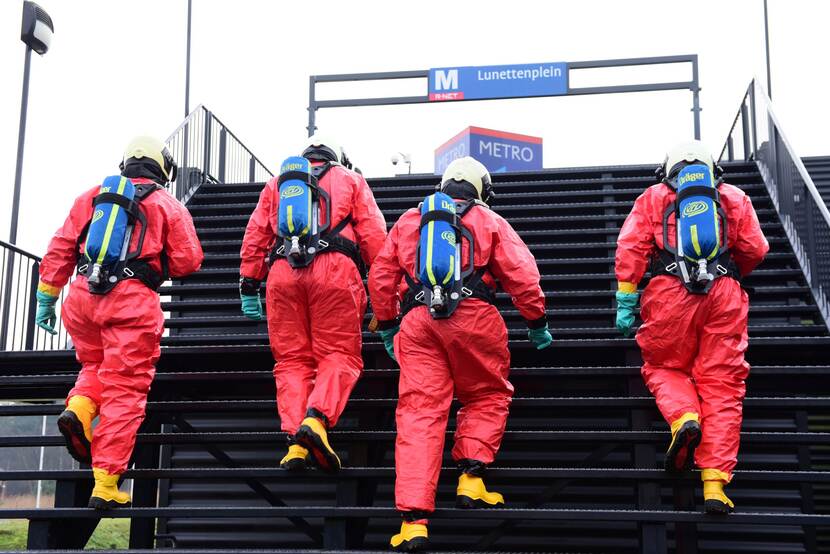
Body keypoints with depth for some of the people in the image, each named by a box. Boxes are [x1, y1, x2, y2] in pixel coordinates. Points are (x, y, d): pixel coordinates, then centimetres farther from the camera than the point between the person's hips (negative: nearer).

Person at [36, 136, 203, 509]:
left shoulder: (93, 196, 16)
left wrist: (46, 296, 16)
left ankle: (79, 408, -4)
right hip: (132, 300, -3)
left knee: (95, 366, 28)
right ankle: (105, 485, -4)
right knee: (124, 388, -1)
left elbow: (61, 247, 12)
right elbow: (187, 261, 4)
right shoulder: (169, 206, 9)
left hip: (83, 296, 4)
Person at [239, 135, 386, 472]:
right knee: (338, 354, -1)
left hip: (283, 272, 2)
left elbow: (255, 236, 20)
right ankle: (317, 418, -26)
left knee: (292, 359, 4)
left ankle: (296, 441, -10)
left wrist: (249, 286, 20)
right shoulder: (351, 181, 23)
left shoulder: (276, 184, 29)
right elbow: (374, 235, 11)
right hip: (335, 269, -2)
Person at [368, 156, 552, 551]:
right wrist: (537, 323, 18)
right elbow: (522, 274, 8)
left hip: (416, 320, 2)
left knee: (419, 411, -3)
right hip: (473, 315, -2)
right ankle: (471, 480, 4)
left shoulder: (408, 221, 25)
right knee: (487, 396, 19)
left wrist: (386, 325, 28)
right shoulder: (490, 221, 17)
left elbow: (380, 276, 20)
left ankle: (413, 520, -10)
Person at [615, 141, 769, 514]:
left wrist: (625, 301, 6)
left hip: (669, 293, -1)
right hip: (724, 294, 1)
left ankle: (684, 418, -16)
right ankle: (714, 482, -7)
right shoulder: (735, 198, 23)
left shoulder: (654, 196, 19)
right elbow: (755, 250, 17)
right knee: (721, 383, 1)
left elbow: (630, 247, 6)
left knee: (664, 367, 16)